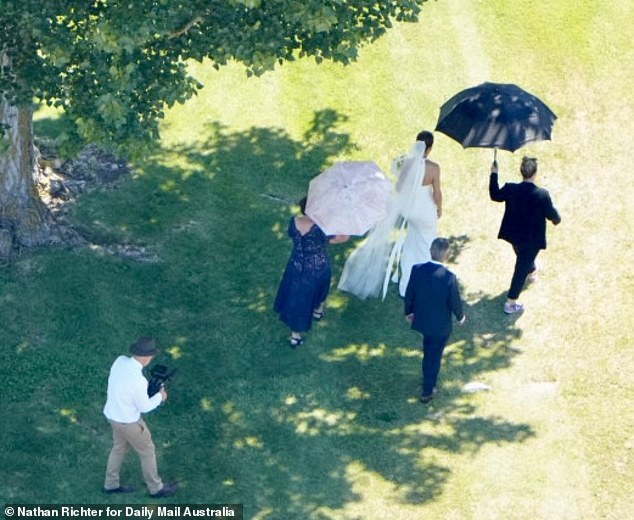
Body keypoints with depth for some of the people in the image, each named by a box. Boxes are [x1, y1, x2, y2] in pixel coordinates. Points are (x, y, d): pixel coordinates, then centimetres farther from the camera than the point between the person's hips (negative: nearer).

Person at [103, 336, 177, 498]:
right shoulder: (138, 381, -39)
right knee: (147, 450, 17)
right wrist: (160, 397, -3)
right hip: (128, 421, -7)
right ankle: (156, 487, 38)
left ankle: (111, 484, 45)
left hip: (114, 413, 7)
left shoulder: (121, 361, -16)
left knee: (121, 446, 29)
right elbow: (144, 407, -22)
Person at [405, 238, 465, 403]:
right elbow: (455, 301, -16)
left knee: (429, 351, 31)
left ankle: (428, 379, 53)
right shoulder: (449, 277, -29)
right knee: (434, 356, 16)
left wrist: (408, 311, 14)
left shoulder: (417, 270, -18)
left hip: (422, 319, 4)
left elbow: (409, 294, -5)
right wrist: (460, 316, 5)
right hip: (440, 324, -4)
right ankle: (427, 392, 30)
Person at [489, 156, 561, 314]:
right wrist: (556, 219, 9)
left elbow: (494, 195, 3)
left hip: (514, 235, 5)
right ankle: (511, 303, 13)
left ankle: (532, 271, 66)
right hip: (532, 238, -5)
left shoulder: (510, 189, -18)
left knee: (524, 257, 35)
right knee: (521, 268, 8)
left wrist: (494, 174, 10)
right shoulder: (542, 195, -27)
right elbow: (553, 216, -16)